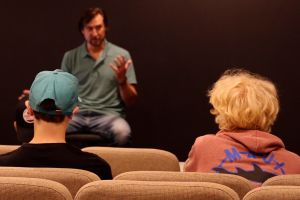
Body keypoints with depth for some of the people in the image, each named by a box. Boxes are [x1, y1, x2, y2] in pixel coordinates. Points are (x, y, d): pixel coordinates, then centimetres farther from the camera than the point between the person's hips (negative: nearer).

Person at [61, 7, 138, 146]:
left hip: (108, 115, -1)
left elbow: (130, 101, 7)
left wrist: (122, 80, -13)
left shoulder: (121, 55, 7)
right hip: (76, 114, 1)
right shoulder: (70, 56, 13)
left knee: (122, 132, -37)